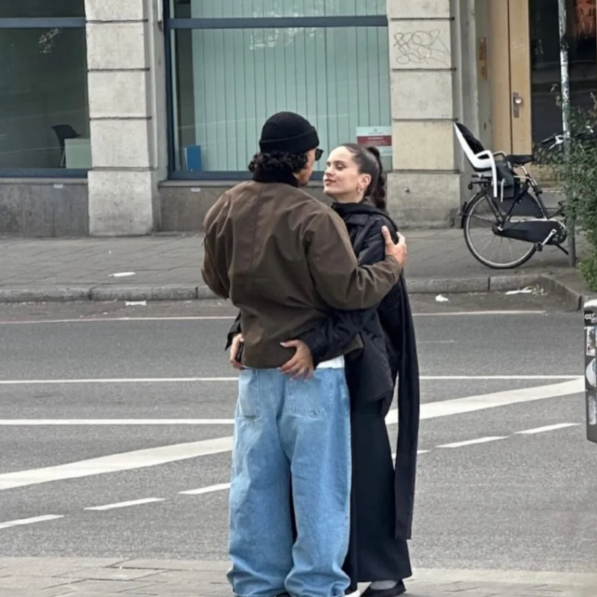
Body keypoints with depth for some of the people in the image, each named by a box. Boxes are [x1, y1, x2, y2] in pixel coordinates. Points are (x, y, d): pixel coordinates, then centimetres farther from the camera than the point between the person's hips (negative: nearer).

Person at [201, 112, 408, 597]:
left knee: (257, 479, 12)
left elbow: (217, 281, 15)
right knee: (317, 481, 2)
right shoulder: (314, 219, -18)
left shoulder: (225, 211, 2)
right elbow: (348, 291, -18)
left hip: (256, 362, 6)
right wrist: (392, 265, -3)